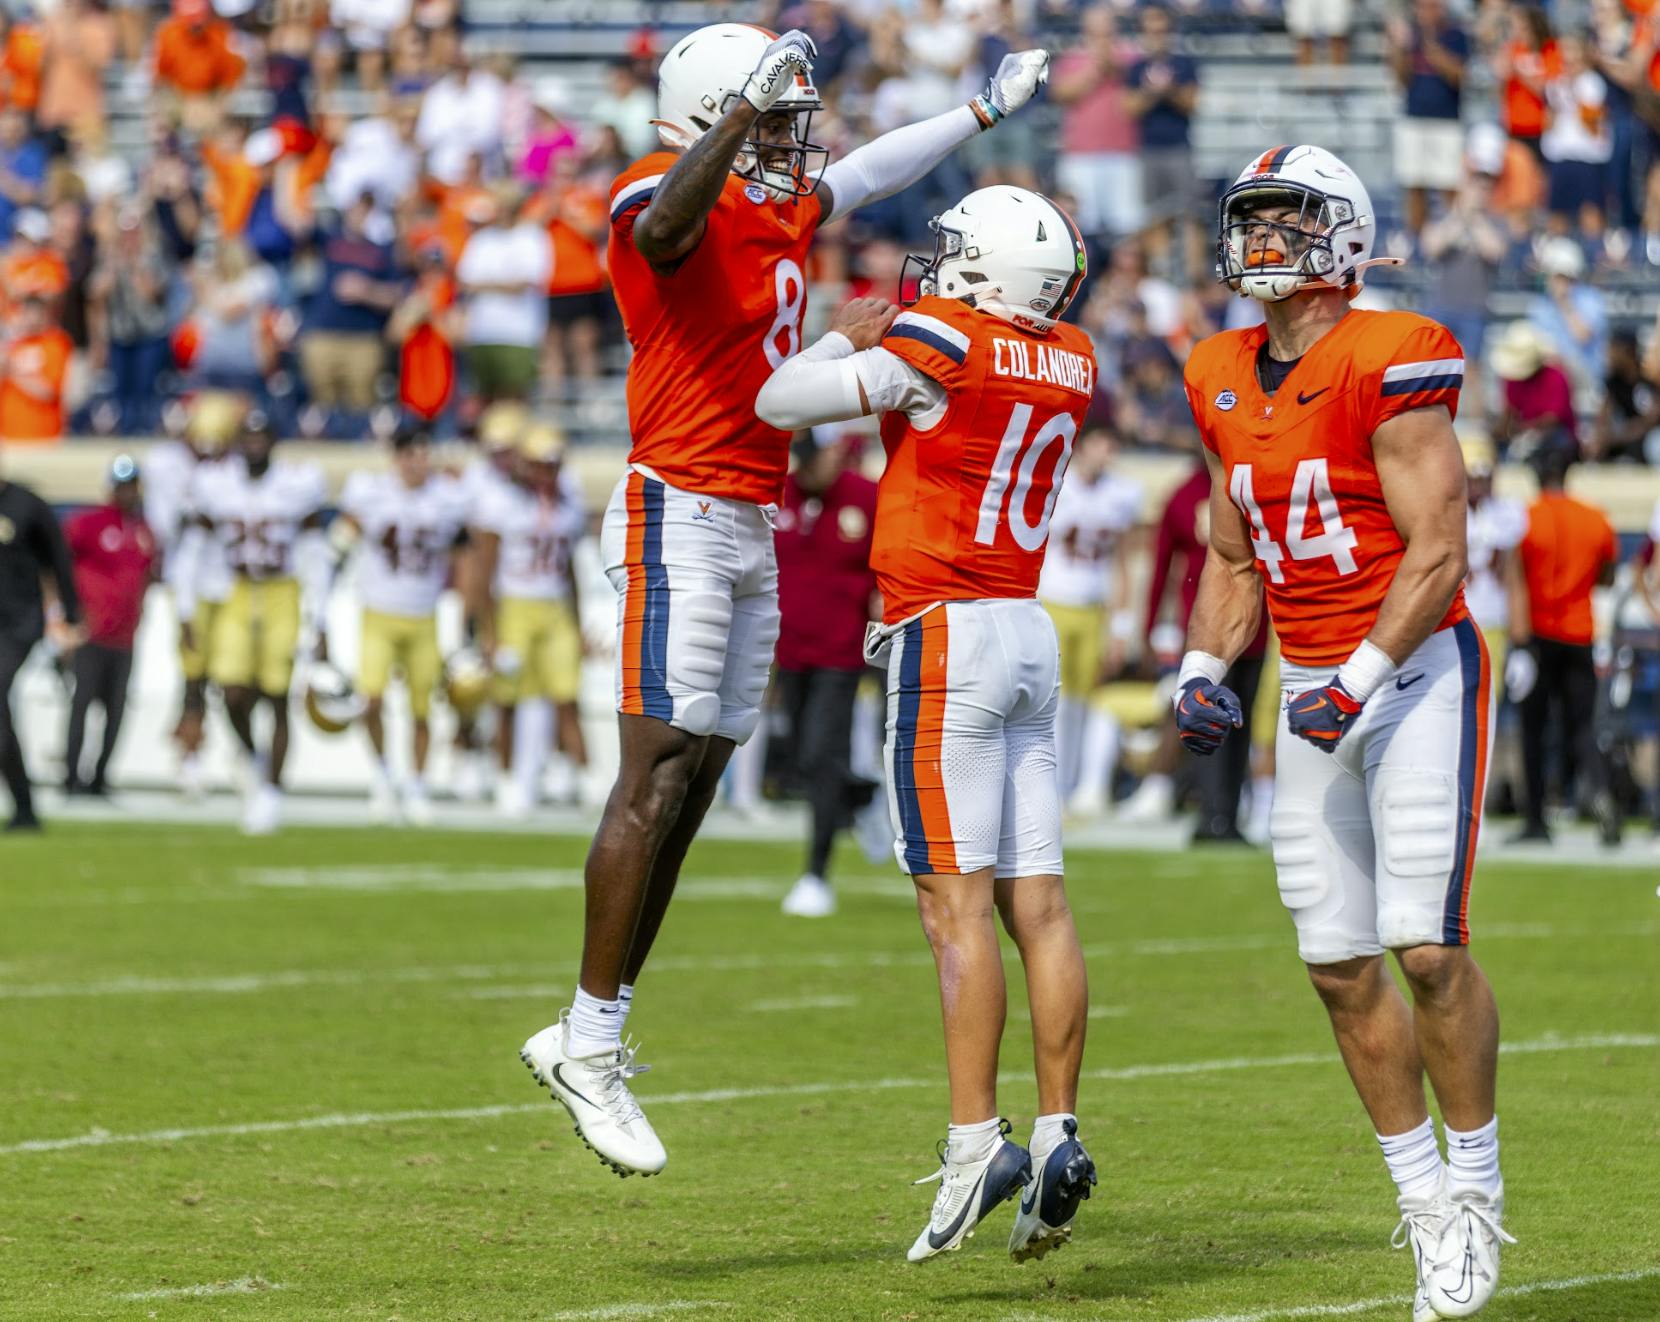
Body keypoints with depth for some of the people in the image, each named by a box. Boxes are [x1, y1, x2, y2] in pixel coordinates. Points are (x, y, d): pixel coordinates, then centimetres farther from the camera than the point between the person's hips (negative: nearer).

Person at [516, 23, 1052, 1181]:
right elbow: (668, 217, -38)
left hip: (751, 529, 9)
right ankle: (590, 1047, -8)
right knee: (657, 779, -11)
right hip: (680, 514, -9)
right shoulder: (672, 205, -12)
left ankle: (592, 1038, 11)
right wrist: (747, 104, -48)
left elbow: (870, 172, 36)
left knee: (692, 792, 7)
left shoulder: (783, 210, 16)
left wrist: (988, 109, 47)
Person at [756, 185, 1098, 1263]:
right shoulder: (1071, 365, 11)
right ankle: (1058, 1136, 2)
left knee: (960, 898, -10)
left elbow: (781, 403, -2)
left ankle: (976, 1143, -15)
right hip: (1029, 636, 7)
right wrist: (883, 338, 24)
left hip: (949, 635, -7)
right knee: (1037, 901, 4)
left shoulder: (943, 343, -10)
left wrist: (847, 336, 13)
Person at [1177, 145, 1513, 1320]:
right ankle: (1428, 1199, 16)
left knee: (1427, 946, -13)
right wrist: (1203, 671, 6)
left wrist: (1360, 683, -19)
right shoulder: (1226, 385, 9)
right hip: (1316, 690, 7)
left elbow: (1438, 552, -16)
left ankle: (1476, 1188, 4)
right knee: (1342, 962, 4)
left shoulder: (1391, 365, -13)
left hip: (1417, 670, -7)